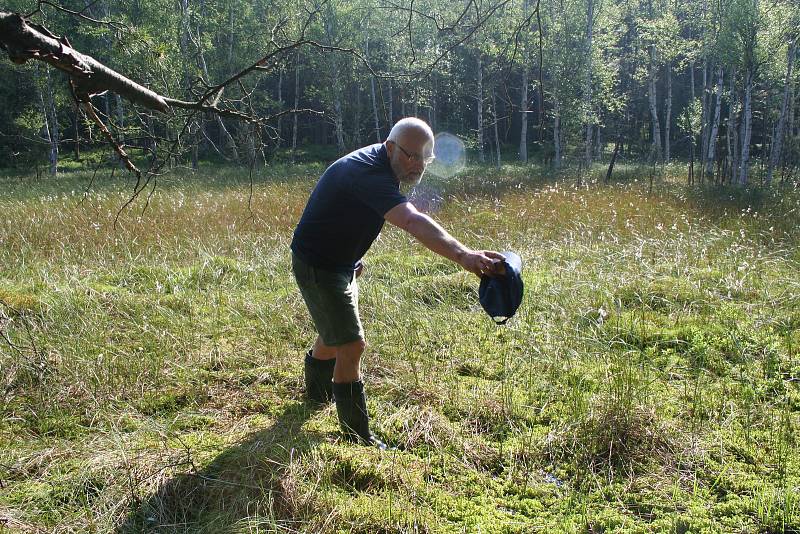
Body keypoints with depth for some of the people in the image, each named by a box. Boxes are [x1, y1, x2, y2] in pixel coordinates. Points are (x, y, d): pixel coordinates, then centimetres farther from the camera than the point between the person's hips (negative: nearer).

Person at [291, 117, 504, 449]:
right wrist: (463, 256, -63)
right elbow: (412, 221, -51)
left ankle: (318, 391, 53)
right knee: (351, 345, -12)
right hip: (317, 265, -10)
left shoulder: (379, 165, -1)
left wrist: (354, 259, 12)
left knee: (334, 332, 27)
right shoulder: (368, 173, -34)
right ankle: (358, 439, -1)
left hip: (341, 262, 10)